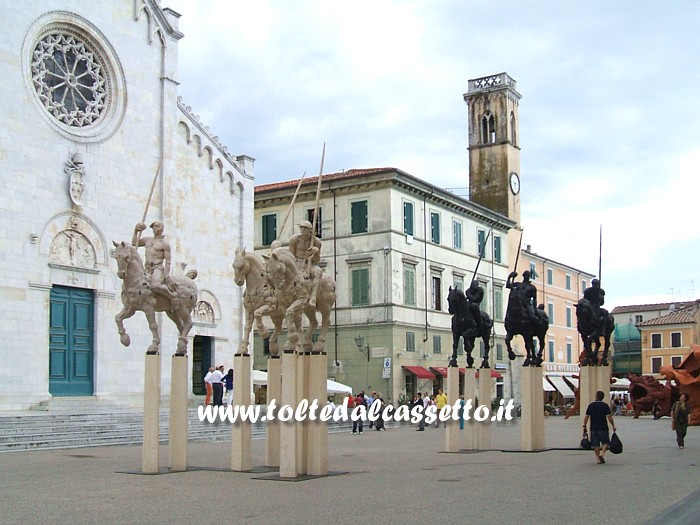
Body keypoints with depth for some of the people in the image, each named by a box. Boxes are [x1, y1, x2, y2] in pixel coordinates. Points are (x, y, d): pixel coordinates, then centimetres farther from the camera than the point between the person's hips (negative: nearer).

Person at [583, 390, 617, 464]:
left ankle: (598, 459, 8)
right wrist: (613, 426, -1)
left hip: (593, 428, 2)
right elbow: (609, 417, -9)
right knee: (606, 442, 11)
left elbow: (586, 417, 3)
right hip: (603, 428, -2)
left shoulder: (591, 406, 2)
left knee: (596, 444, 8)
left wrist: (584, 426, 12)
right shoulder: (605, 406, -5)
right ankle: (602, 453, -10)